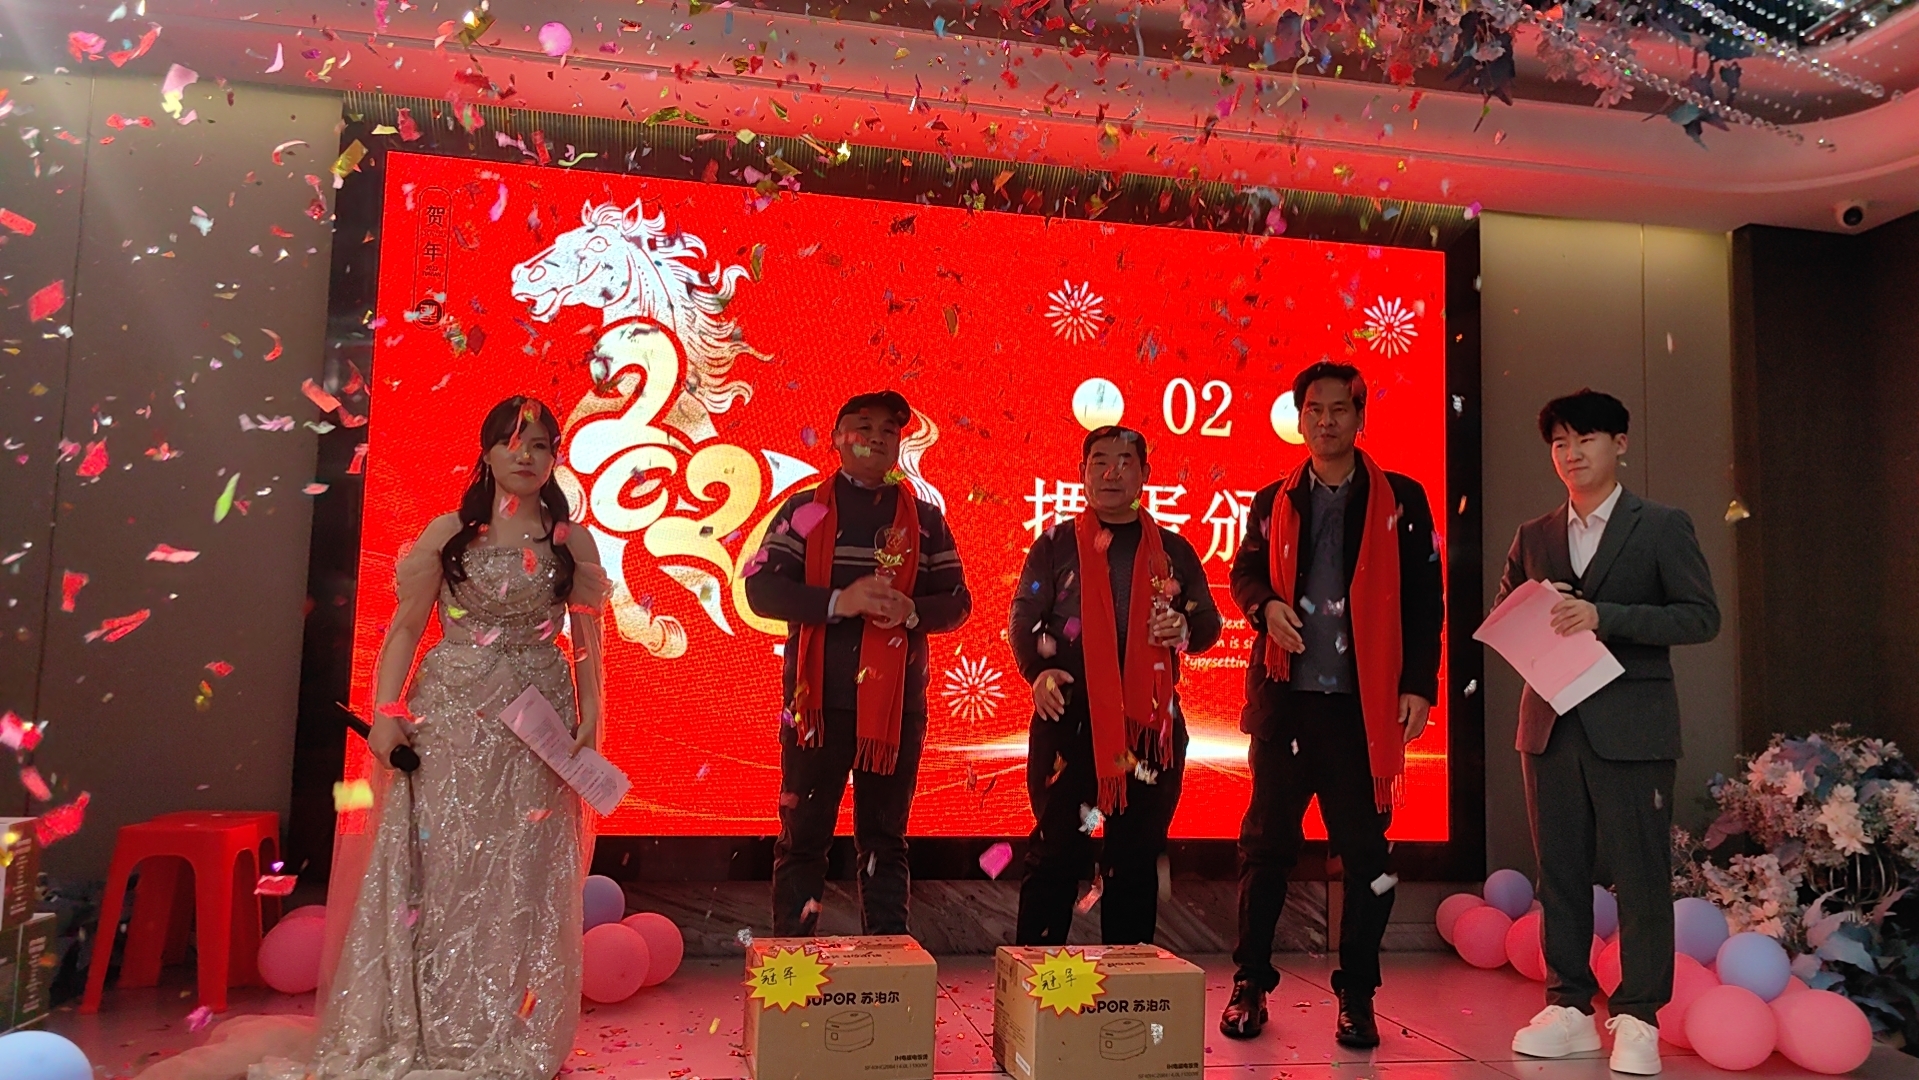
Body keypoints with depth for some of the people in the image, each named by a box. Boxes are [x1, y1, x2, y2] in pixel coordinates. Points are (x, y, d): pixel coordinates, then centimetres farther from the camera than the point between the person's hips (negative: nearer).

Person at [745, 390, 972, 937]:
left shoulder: (924, 517, 10)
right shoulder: (804, 509, 4)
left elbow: (957, 601, 9)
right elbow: (762, 589, -5)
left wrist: (912, 611, -13)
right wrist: (838, 601, -19)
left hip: (897, 702, 2)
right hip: (819, 700, -2)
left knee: (886, 839, 11)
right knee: (803, 835, 5)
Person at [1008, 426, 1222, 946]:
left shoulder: (1173, 549, 14)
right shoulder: (1056, 543, 8)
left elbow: (1209, 623, 16)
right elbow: (1024, 617, 2)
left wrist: (1186, 629, -8)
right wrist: (1038, 671, -17)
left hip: (1151, 722, 2)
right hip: (1069, 718, -2)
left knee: (1137, 856, 7)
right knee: (1056, 851, -2)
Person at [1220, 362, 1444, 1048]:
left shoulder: (1401, 499, 6)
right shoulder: (1274, 501, 13)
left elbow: (1424, 601, 4)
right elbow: (1244, 572, 11)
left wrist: (1419, 685, -5)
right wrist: (1267, 604, -12)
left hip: (1365, 702, -1)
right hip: (1283, 697, 2)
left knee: (1365, 849, 3)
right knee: (1267, 843, 6)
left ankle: (1357, 997, 17)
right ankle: (1250, 986, 18)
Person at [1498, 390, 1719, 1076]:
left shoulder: (1662, 527, 3)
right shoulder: (1534, 537, 14)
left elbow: (1702, 616, -5)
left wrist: (1605, 617, -16)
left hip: (1630, 727, -4)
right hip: (1551, 727, 4)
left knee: (1641, 874, 1)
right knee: (1560, 872, 8)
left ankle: (1637, 1018, 11)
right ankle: (1568, 1007, 17)